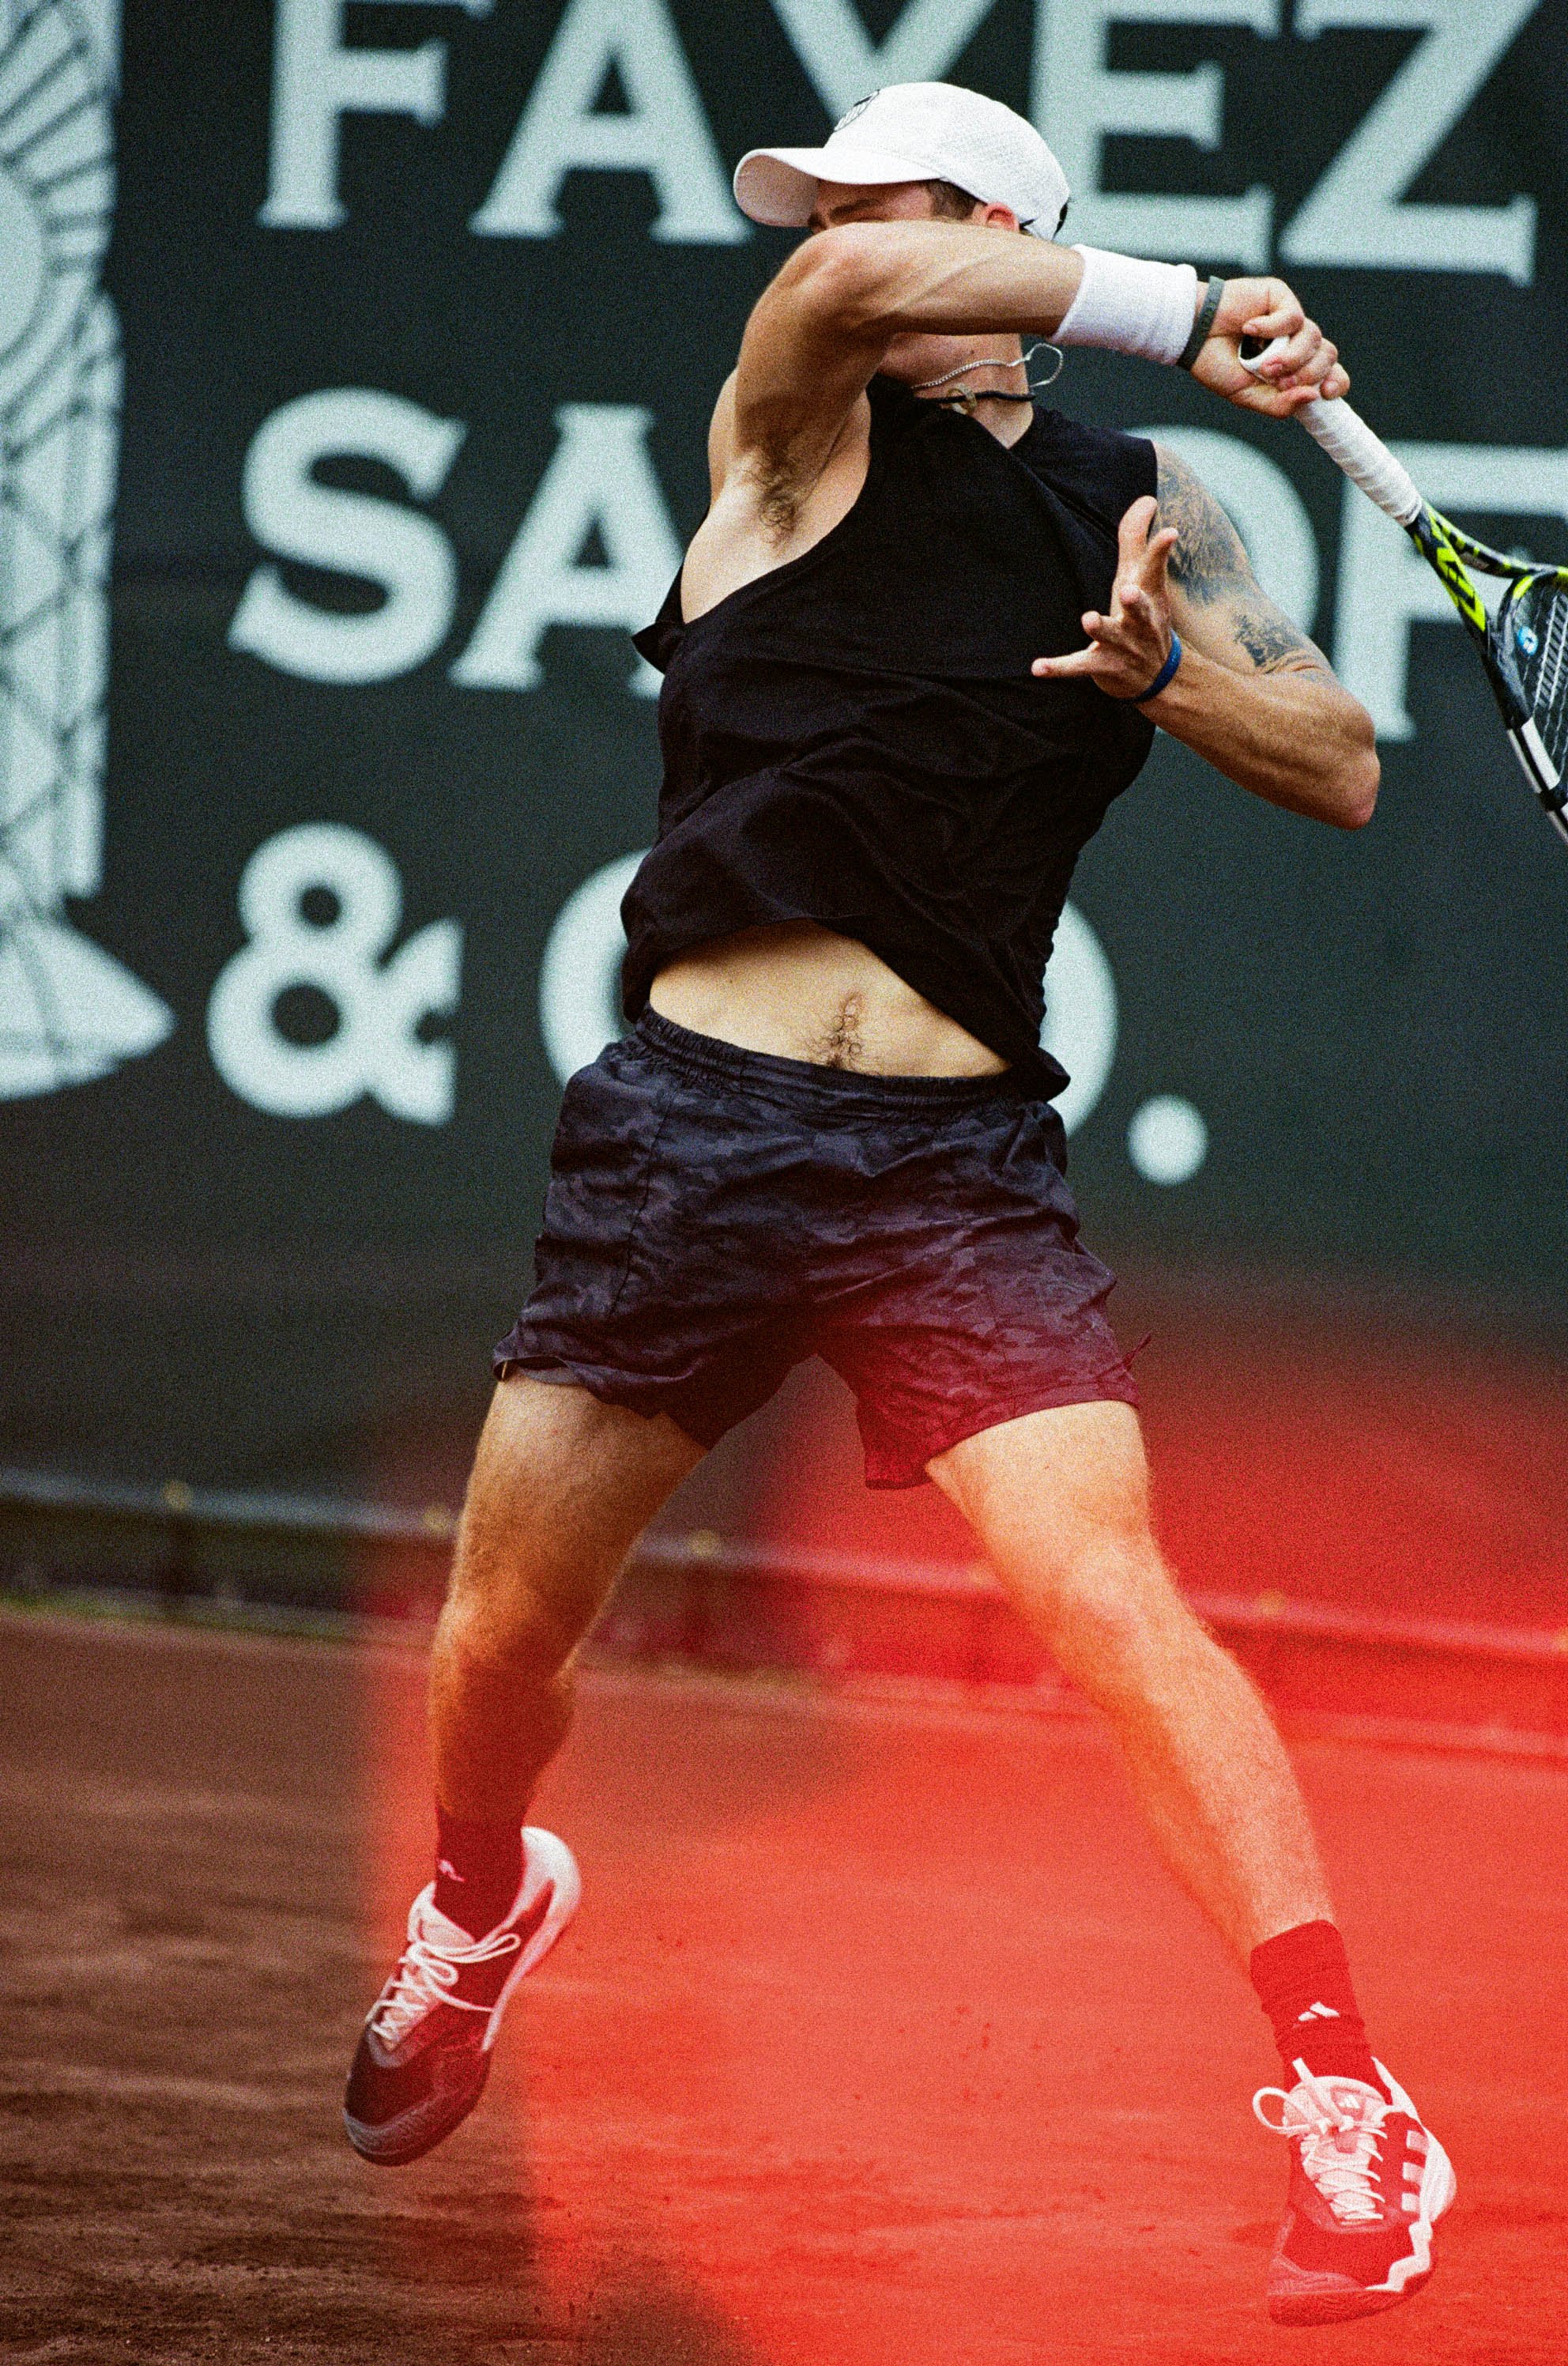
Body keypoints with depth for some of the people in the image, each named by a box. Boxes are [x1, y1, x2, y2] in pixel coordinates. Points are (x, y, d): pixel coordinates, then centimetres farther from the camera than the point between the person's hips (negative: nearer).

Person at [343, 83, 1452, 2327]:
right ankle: (482, 1900, 44)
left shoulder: (1138, 514, 7)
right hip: (688, 1130, 1)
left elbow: (1342, 769, 1)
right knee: (505, 1626, 10)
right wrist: (1191, 313, -18)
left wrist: (1170, 670, -18)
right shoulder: (800, 434, 2)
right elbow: (837, 290, -21)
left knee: (1111, 1598, -19)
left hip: (957, 1165, -1)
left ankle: (1347, 2104, -18)